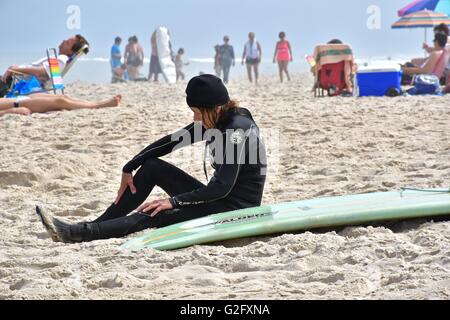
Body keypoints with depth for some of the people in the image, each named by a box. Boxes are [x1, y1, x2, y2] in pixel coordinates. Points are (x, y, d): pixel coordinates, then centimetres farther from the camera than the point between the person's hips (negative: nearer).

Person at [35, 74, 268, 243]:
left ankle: (76, 234, -26)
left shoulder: (237, 129, -23)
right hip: (219, 197, 9)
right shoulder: (213, 122, 6)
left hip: (237, 207, -9)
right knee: (152, 166, 5)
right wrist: (129, 169, 7)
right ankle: (99, 225, 1)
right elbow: (170, 142, 11)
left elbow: (222, 187, -29)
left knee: (156, 216, -24)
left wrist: (174, 201, -29)